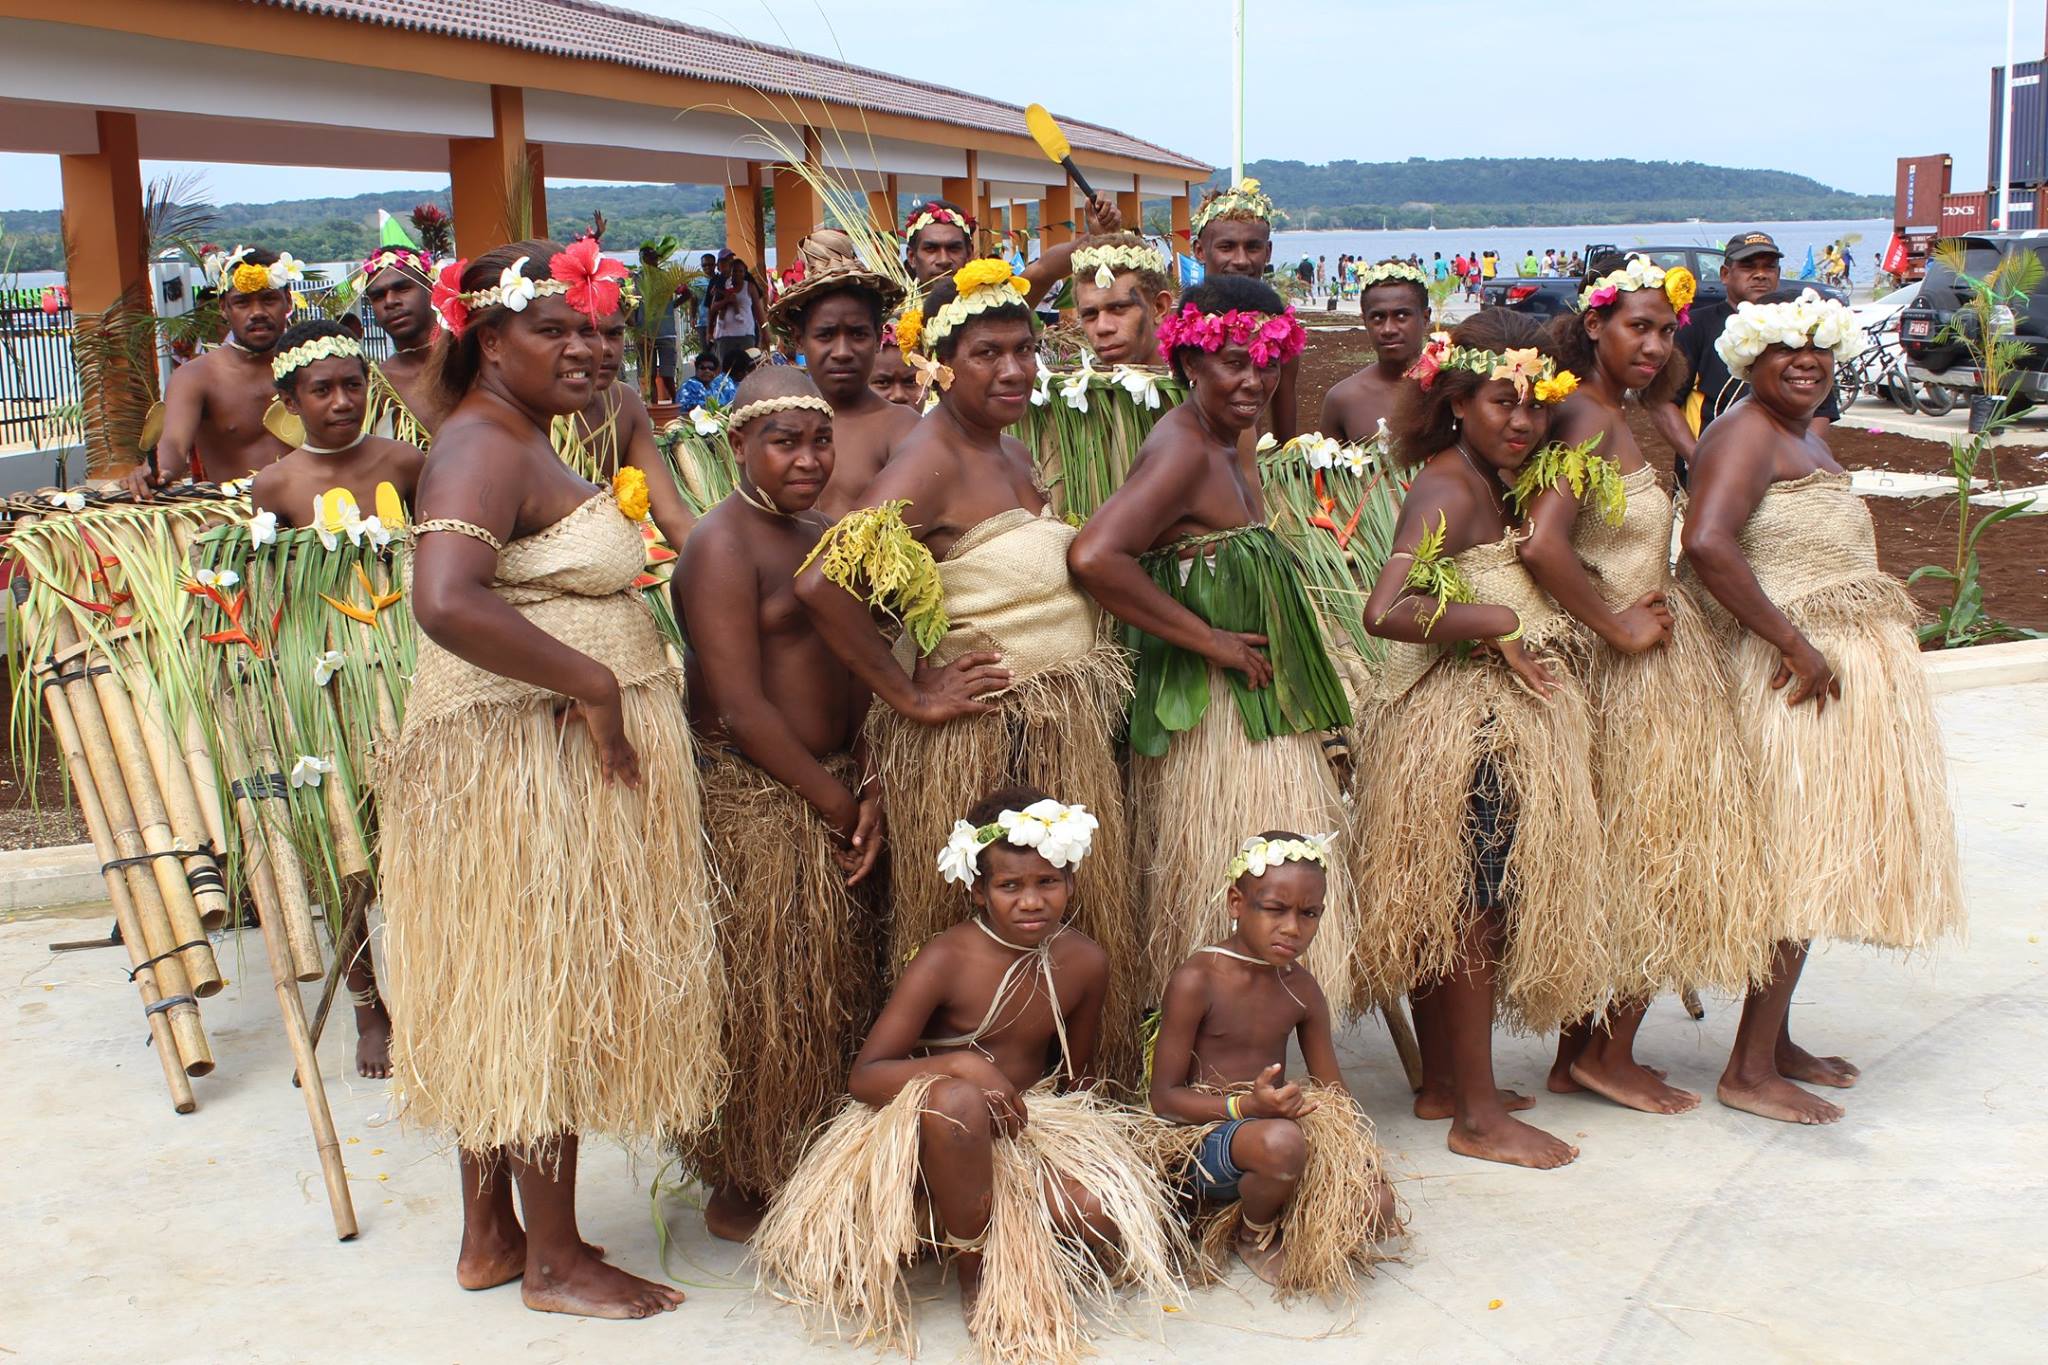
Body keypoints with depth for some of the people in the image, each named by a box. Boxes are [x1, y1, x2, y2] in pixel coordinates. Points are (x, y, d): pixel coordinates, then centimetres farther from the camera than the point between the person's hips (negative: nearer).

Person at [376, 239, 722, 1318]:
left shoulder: (522, 442, 16)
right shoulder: (483, 449, -17)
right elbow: (447, 603, -32)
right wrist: (591, 682, -27)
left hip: (564, 753, 11)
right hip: (529, 757, -11)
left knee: (507, 993, 16)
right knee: (545, 991, 0)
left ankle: (490, 1233, 29)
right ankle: (555, 1260, 13)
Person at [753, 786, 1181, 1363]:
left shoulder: (1084, 962, -5)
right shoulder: (947, 960, -19)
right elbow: (864, 1076, -21)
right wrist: (961, 1065, -36)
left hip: (1030, 1124, 3)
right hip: (924, 1129, -3)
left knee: (1100, 1208, -28)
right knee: (955, 1100, -40)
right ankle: (975, 1275, -16)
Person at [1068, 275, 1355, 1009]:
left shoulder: (1223, 448, 14)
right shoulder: (1184, 449, -16)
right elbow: (1095, 557, -29)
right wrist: (1210, 640, -21)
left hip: (1254, 704, 10)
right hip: (1209, 712, -10)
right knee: (1224, 899, -5)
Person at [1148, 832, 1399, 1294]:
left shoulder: (1302, 987, 7)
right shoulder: (1196, 981, -14)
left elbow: (1334, 1090, 11)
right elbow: (1164, 1097, -14)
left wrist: (1362, 1150, -9)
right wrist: (1247, 1106, -29)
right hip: (1206, 1136, -6)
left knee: (1376, 1204, -17)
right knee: (1281, 1142, -39)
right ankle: (1254, 1238, -4)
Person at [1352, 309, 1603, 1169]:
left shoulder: (1486, 486, 12)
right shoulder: (1449, 493, -18)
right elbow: (1385, 611, -30)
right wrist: (1500, 624, -24)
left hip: (1490, 721, 10)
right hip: (1465, 729, -10)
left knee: (1446, 911, 16)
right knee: (1473, 912, -2)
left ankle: (1442, 1084, 29)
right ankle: (1478, 1116, 7)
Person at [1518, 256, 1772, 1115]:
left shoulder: (1620, 417, 10)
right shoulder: (1587, 422, -19)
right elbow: (1544, 546, -30)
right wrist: (1620, 629, -22)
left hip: (1647, 660, 10)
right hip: (1628, 673, -10)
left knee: (1612, 862, 14)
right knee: (1655, 860, 1)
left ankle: (1578, 1053, 23)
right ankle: (1611, 1055, 14)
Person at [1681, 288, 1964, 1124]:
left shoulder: (1806, 434, 18)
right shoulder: (1747, 433, -14)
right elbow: (1707, 544, -29)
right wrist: (1794, 643, -25)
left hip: (1851, 667, 10)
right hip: (1802, 675, -10)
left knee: (1812, 864, 13)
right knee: (1797, 863, -8)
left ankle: (1774, 1041, 23)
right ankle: (1749, 1071, -2)